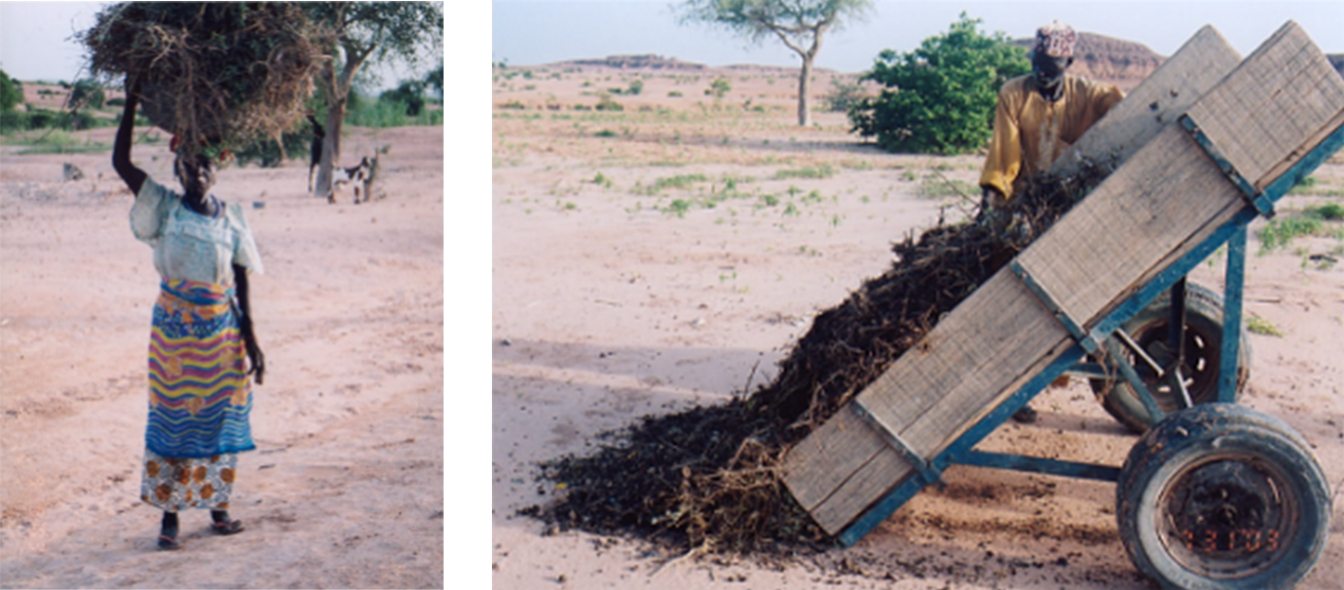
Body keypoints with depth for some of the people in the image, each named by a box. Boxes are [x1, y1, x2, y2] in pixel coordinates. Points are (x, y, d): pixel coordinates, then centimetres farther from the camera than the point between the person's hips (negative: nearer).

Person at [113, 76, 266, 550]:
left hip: (222, 333, 2)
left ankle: (218, 507, 23)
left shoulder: (231, 220, 1)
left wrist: (252, 343, 1)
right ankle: (170, 515, 12)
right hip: (175, 332, -1)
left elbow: (241, 288, 3)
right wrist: (131, 105, -15)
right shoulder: (164, 209, -2)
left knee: (219, 419, 9)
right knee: (171, 420, 3)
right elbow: (121, 163, -12)